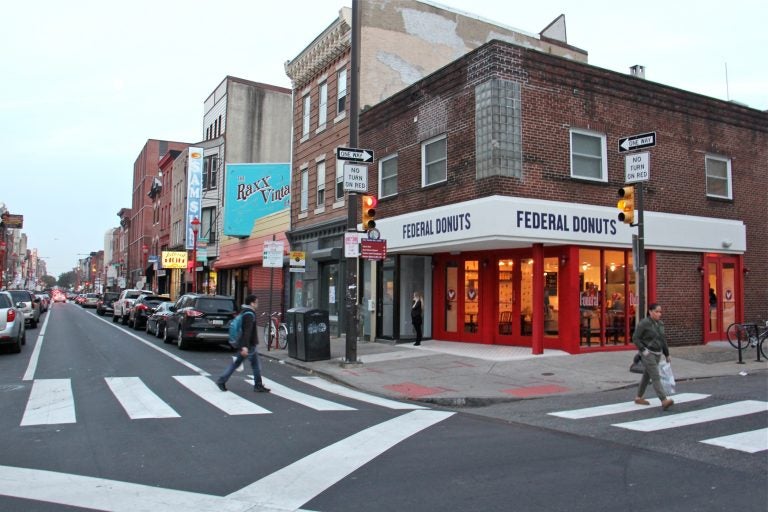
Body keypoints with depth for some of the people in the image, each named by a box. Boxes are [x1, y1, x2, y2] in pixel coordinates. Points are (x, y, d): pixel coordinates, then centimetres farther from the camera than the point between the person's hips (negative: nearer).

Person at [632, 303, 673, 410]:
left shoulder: (660, 324, 8)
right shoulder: (644, 323, -14)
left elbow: (662, 340, 15)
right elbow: (635, 338, -13)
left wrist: (667, 354, 16)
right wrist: (643, 350, -20)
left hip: (657, 354, 8)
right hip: (647, 353, -8)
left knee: (647, 376, 14)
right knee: (656, 377, -15)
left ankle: (638, 398, 25)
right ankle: (664, 401, -23)